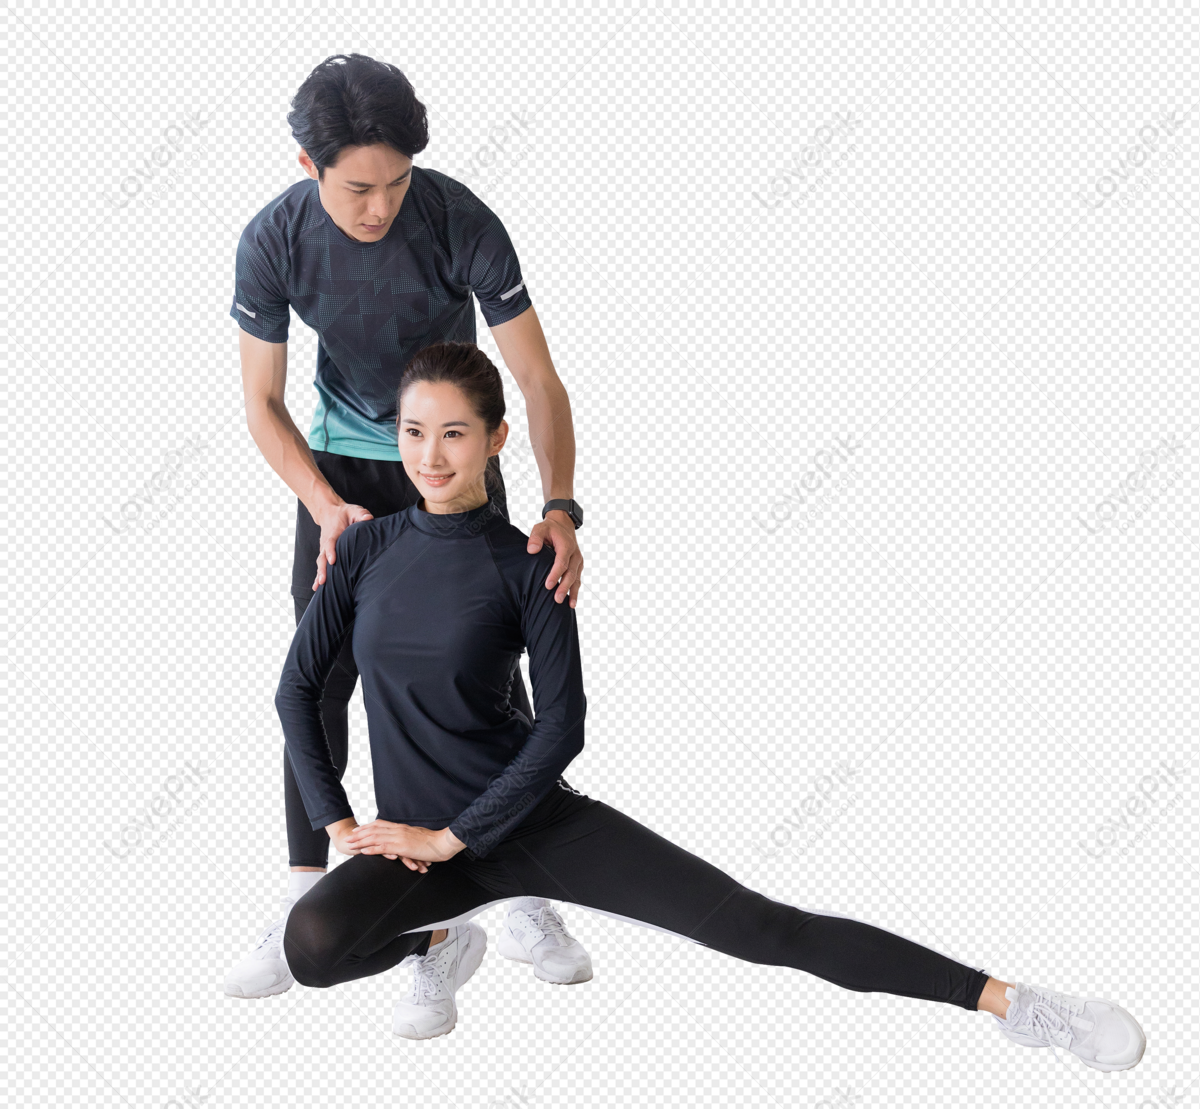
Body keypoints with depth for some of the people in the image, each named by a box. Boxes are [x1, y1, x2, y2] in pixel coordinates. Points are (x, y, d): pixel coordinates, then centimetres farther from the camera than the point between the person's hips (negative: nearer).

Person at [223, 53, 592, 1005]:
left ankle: (528, 903, 8)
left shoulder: (461, 222, -26)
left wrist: (561, 509, -39)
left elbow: (538, 378, -25)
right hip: (341, 467, 2)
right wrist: (327, 509, -27)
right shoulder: (275, 240, -20)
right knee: (322, 679, -3)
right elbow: (263, 401, -12)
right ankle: (305, 908, 7)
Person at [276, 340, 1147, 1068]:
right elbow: (299, 687, 6)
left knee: (752, 922, -13)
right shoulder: (366, 550, 1)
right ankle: (441, 938, 5)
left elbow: (562, 725, -10)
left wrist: (450, 836, -13)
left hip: (535, 817, -2)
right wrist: (338, 823, -3)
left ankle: (1008, 1002, -11)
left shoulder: (525, 564, -7)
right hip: (416, 841, 2)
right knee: (314, 942, -29)